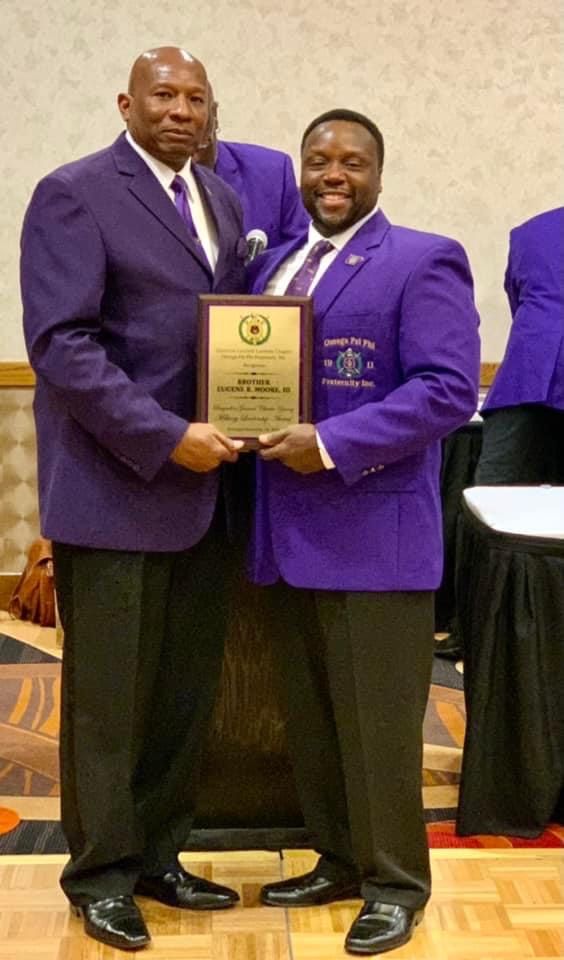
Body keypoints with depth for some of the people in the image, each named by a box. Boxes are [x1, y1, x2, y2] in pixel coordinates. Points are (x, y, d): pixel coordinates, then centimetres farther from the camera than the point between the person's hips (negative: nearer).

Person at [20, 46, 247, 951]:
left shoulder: (222, 199, 15)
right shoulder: (74, 195, -7)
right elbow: (61, 343, -15)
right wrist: (165, 439, -21)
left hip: (201, 487, 7)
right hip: (115, 489, -6)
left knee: (188, 689, 13)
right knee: (110, 695, 5)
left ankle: (158, 854, 29)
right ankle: (102, 870, 23)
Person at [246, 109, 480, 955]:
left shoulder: (422, 262, -6)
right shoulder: (272, 266, 17)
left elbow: (448, 388, -16)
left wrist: (332, 444, -22)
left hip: (374, 532, -7)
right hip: (287, 534, 7)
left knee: (377, 721, 3)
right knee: (311, 720, 16)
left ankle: (396, 882, 21)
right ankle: (338, 862, 32)